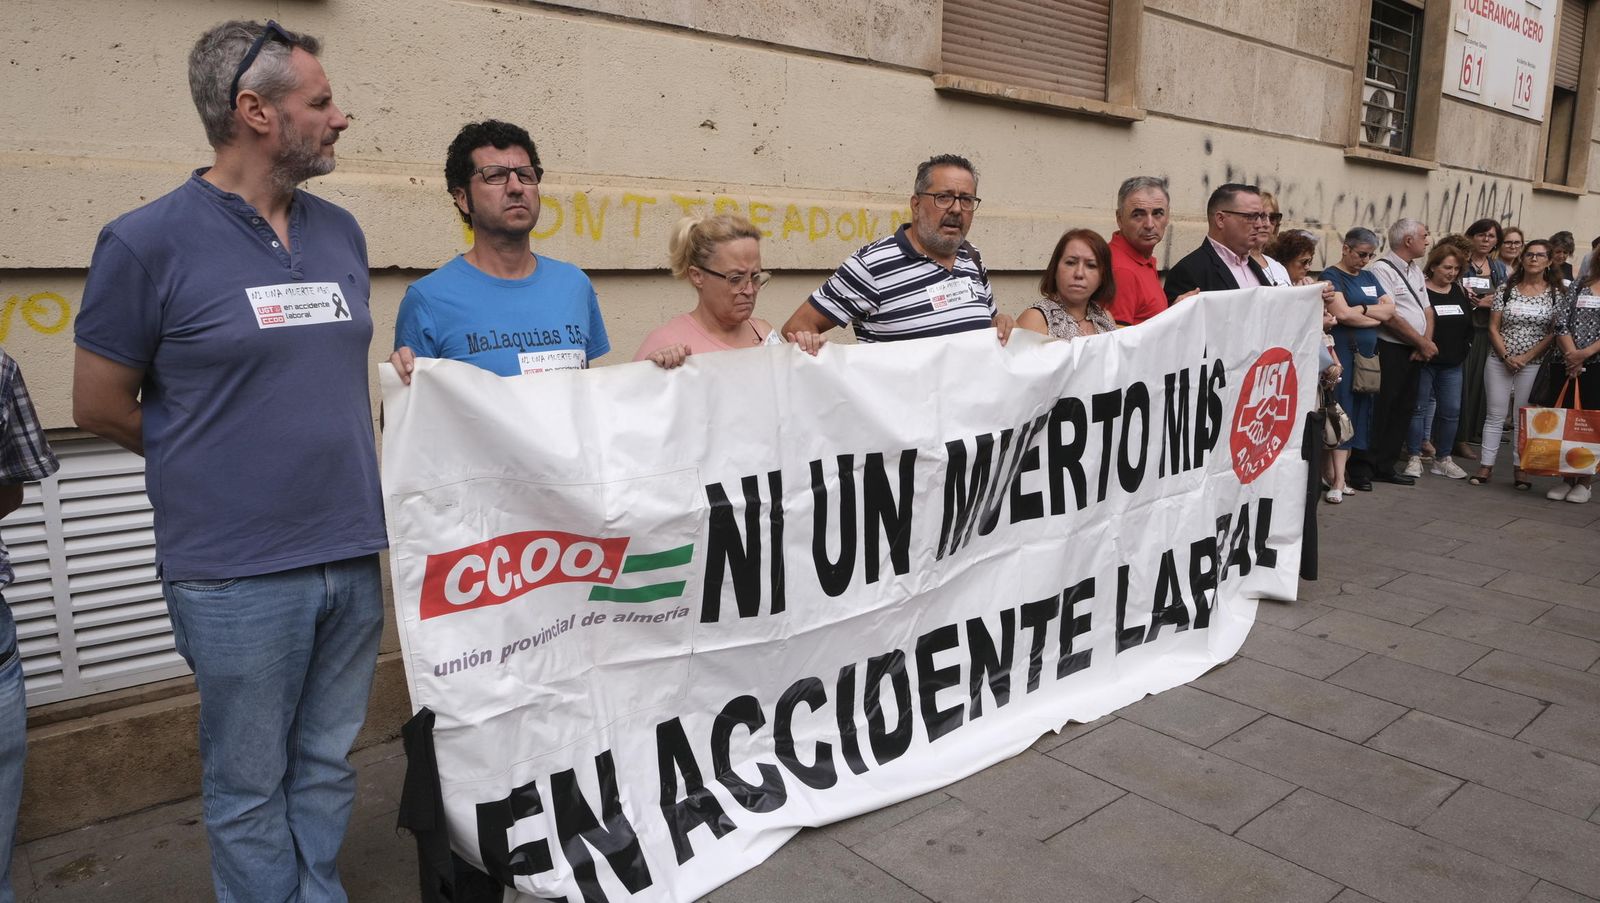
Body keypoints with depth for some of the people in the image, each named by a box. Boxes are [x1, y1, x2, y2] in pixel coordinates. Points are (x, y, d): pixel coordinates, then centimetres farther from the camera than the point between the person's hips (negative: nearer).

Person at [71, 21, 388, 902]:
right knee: (250, 787, 10)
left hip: (353, 556, 5)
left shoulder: (341, 233, 8)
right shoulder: (147, 242, -8)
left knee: (327, 768, 17)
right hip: (236, 574, -5)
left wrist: (347, 468, 10)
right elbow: (99, 404, -1)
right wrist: (230, 467, 5)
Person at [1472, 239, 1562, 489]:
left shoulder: (1555, 293, 1)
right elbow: (1493, 327, 3)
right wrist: (1506, 356, -8)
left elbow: (1555, 333, -4)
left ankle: (1520, 468, 11)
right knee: (1495, 414, 3)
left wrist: (1526, 357, -12)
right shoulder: (1507, 289, 5)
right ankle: (1486, 466, 6)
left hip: (1533, 364, -1)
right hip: (1500, 361, 1)